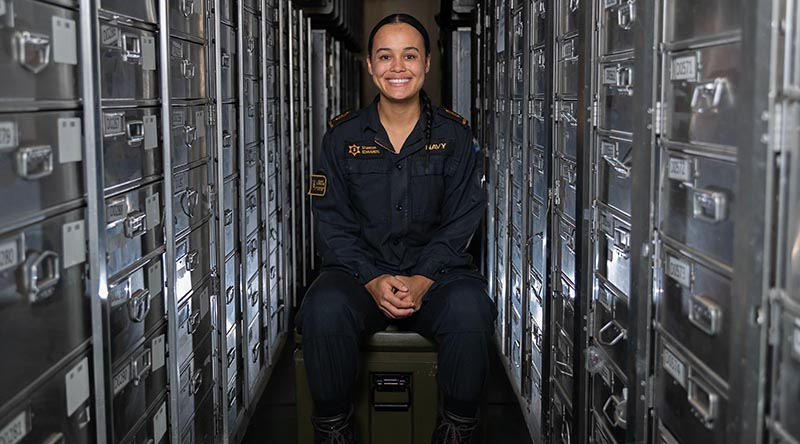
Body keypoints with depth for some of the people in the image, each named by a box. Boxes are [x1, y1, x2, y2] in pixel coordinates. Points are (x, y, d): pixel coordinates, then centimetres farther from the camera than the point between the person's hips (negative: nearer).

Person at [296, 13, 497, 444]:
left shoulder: (454, 135, 5)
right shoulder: (343, 135, 5)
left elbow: (459, 223, 1)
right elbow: (332, 222, 1)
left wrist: (423, 280, -16)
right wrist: (373, 281, -16)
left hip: (435, 270, 0)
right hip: (360, 268, 0)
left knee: (470, 308, -33)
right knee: (323, 310, -33)